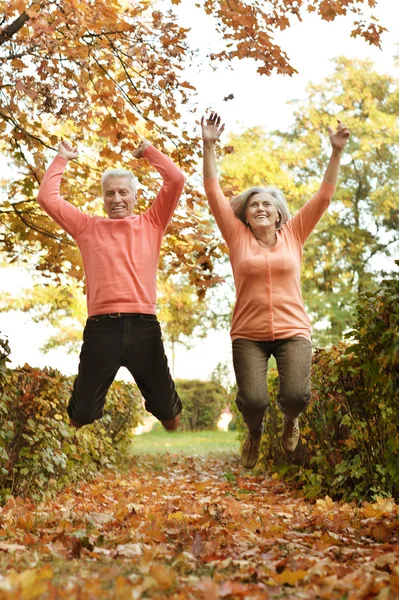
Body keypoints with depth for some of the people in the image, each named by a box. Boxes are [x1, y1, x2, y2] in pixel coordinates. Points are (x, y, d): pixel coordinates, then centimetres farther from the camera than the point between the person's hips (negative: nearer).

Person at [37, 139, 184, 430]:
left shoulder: (152, 224, 13)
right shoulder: (87, 227, 15)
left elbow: (176, 180, 6)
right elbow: (47, 197, 13)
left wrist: (149, 150, 16)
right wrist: (62, 159, 21)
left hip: (143, 326, 0)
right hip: (100, 327, 0)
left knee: (166, 409, 9)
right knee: (82, 413, 6)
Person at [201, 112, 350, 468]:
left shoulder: (293, 235, 7)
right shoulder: (238, 237, 4)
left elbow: (324, 196, 4)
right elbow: (214, 193, 0)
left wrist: (336, 152, -3)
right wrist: (209, 147, -6)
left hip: (292, 331, 1)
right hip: (248, 335, 0)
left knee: (297, 395, -18)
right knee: (254, 401, -14)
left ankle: (290, 419, 23)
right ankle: (255, 432, 25)